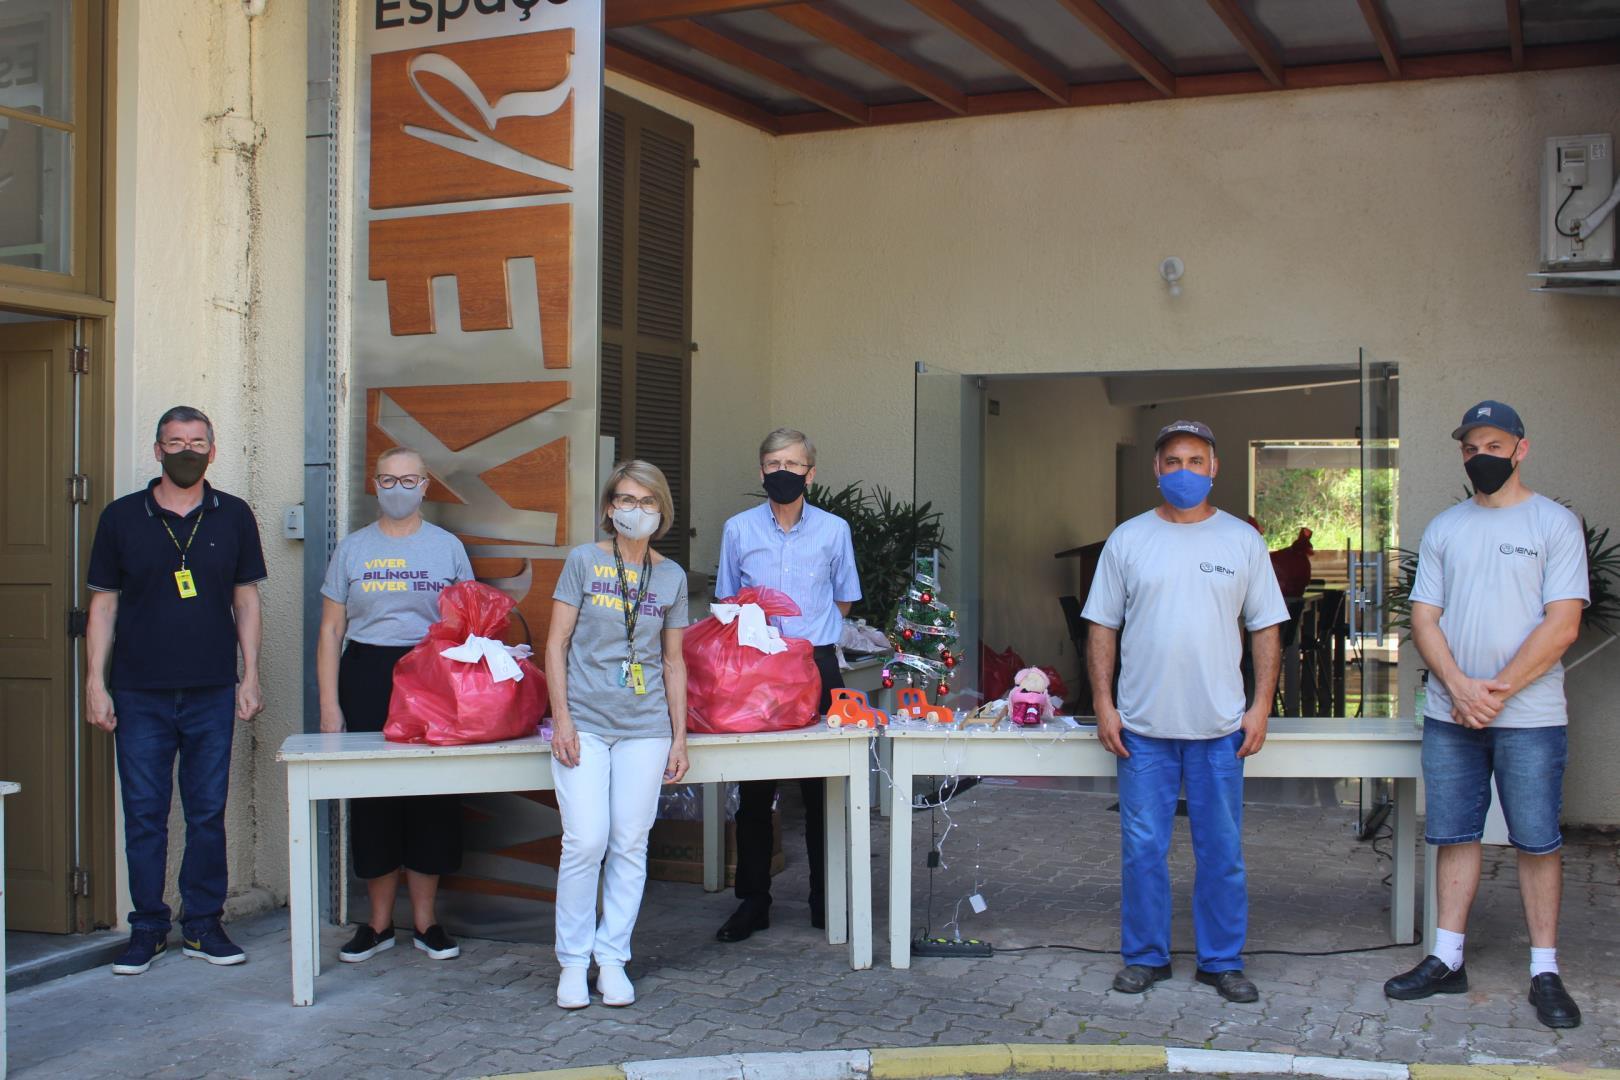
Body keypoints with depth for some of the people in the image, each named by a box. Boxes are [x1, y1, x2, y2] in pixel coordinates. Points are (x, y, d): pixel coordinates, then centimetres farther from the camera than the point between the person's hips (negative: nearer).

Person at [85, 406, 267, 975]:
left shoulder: (233, 516, 6)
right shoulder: (122, 517, 4)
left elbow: (246, 601, 9)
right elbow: (103, 604, 6)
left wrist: (250, 677, 3)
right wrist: (96, 683, -1)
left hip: (212, 692, 1)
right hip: (140, 694, 0)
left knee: (208, 813, 5)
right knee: (144, 815, 3)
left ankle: (203, 925, 16)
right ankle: (147, 928, 14)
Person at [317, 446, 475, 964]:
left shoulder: (448, 547, 9)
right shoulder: (352, 548, 9)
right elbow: (331, 630, 7)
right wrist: (329, 704, -1)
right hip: (367, 678, 0)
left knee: (432, 799, 0)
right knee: (372, 801, 1)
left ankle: (426, 921, 12)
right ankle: (379, 923, 14)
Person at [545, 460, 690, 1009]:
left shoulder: (672, 576, 9)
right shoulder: (584, 561, 2)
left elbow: (673, 660, 12)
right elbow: (557, 643, 1)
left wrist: (679, 736, 8)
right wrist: (561, 717, -7)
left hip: (645, 726, 2)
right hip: (584, 721, -2)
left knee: (630, 845, 2)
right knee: (585, 841, -8)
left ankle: (612, 958, 14)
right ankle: (573, 960, 7)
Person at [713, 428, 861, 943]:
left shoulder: (833, 530, 3)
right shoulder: (738, 530, 5)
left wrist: (810, 632, 5)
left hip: (816, 666, 0)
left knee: (821, 789, 4)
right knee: (754, 789, 4)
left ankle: (825, 901, 15)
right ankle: (753, 901, 13)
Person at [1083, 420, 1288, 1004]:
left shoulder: (1242, 541, 5)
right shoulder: (1127, 539, 5)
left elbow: (1265, 629, 7)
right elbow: (1102, 628, 6)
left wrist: (1261, 706, -2)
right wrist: (1103, 704, -2)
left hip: (1220, 727, 0)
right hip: (1142, 726, 0)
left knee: (1222, 851, 6)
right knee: (1142, 848, 5)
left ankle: (1222, 960, 19)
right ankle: (1145, 955, 18)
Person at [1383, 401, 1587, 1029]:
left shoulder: (1555, 524, -1)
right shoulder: (1443, 529, 11)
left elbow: (1562, 625, -8)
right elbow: (1424, 619, 6)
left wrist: (1499, 689, -14)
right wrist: (1459, 687, -10)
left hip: (1530, 717, -4)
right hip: (1449, 715, 4)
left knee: (1537, 841, 1)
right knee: (1454, 835, 8)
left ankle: (1545, 972, 9)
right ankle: (1447, 960, 16)